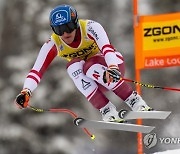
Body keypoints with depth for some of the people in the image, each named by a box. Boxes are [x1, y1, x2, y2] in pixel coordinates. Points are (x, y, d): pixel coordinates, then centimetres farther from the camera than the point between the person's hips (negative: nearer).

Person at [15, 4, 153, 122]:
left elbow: (107, 48, -40)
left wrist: (112, 68, -59)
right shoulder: (53, 45, -15)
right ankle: (108, 112, -32)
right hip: (91, 82, 4)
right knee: (73, 65, -29)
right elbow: (37, 70, -22)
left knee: (90, 67, -35)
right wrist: (26, 92, -39)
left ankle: (136, 102, -30)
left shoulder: (90, 27, -24)